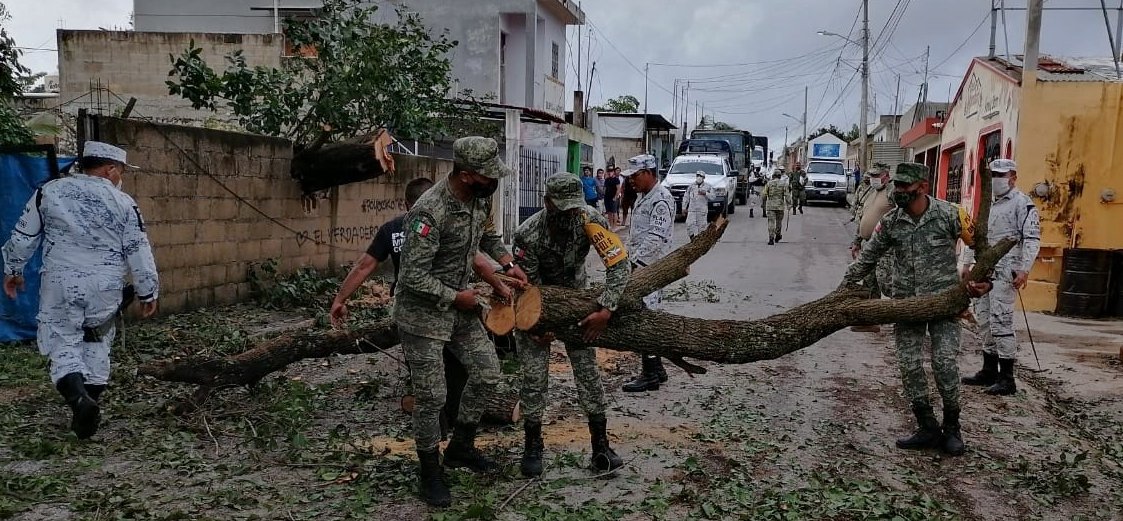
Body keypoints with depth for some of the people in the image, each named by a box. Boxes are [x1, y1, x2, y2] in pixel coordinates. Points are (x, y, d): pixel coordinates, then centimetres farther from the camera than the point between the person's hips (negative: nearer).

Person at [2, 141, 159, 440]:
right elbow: (138, 252, -2)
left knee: (63, 343, 5)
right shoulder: (123, 203, -3)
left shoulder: (50, 191, 1)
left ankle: (79, 399, -18)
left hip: (61, 283, 0)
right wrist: (148, 292, 7)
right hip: (105, 287, 0)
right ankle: (91, 401, 17)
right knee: (97, 344, 17)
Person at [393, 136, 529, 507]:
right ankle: (430, 472, 20)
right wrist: (458, 297, -17)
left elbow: (487, 235, 18)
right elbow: (415, 276, -28)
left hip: (459, 306, 8)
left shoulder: (480, 197, -4)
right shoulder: (430, 212, -29)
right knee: (432, 396, -1)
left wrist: (507, 263, 2)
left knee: (487, 374, 9)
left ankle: (461, 447, 28)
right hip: (422, 313, -8)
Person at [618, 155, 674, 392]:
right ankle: (656, 368, 23)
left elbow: (656, 238, -23)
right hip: (640, 267, 10)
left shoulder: (662, 199, -14)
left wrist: (636, 262, -25)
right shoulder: (644, 198, 18)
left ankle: (650, 374, -4)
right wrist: (630, 259, 18)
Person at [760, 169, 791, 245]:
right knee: (779, 221, 19)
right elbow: (787, 195, -5)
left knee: (771, 222, -3)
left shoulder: (769, 183, 1)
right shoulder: (784, 184, 1)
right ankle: (778, 236, 31)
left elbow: (763, 195, 1)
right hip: (780, 206, 1)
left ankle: (771, 239, -13)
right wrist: (789, 204, -1)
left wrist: (762, 203, 13)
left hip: (770, 206, -1)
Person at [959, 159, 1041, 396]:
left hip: (1005, 273, -9)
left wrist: (1024, 269, -22)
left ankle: (1007, 378, -7)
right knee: (985, 320, 12)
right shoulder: (990, 204, 19)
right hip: (985, 271, 9)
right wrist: (966, 263, 21)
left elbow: (1032, 239, -14)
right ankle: (989, 371, 23)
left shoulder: (1023, 203, -7)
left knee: (1000, 321, -12)